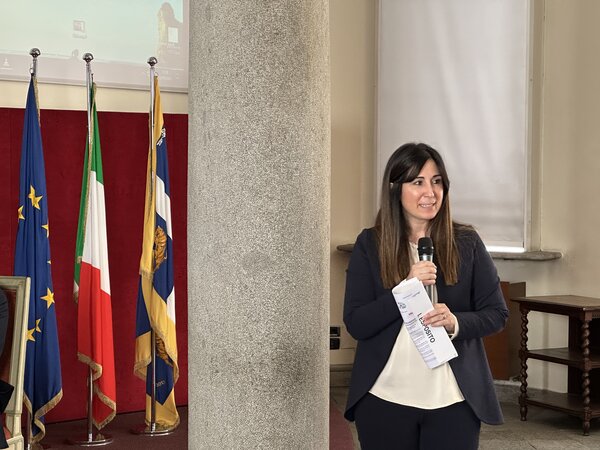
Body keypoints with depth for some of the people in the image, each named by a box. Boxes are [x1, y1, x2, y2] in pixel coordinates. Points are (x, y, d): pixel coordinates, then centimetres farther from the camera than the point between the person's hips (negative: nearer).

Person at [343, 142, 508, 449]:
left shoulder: (466, 242, 1)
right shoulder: (369, 245, -1)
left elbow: (497, 313, 3)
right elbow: (355, 324, -5)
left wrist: (456, 322, -16)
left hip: (453, 401, 0)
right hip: (384, 400, 0)